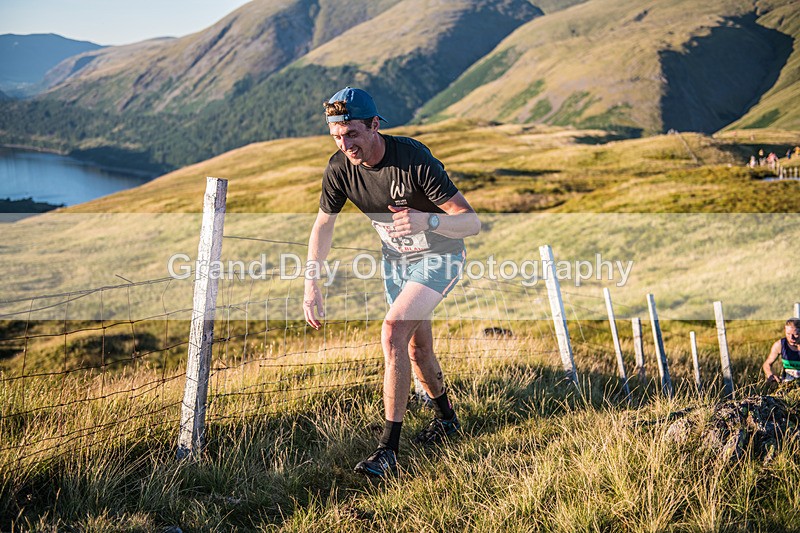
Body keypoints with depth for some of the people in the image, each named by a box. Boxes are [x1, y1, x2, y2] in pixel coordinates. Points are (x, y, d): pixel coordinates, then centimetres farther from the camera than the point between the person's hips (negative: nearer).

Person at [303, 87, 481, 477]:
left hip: (439, 256, -6)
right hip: (395, 259, 6)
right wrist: (311, 283, -10)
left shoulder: (415, 159, -31)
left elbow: (472, 222, -30)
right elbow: (324, 224, 0)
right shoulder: (340, 167, -16)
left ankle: (388, 450, -19)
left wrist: (427, 221, -50)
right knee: (416, 348, 15)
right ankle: (446, 419, 43)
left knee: (394, 331, -24)